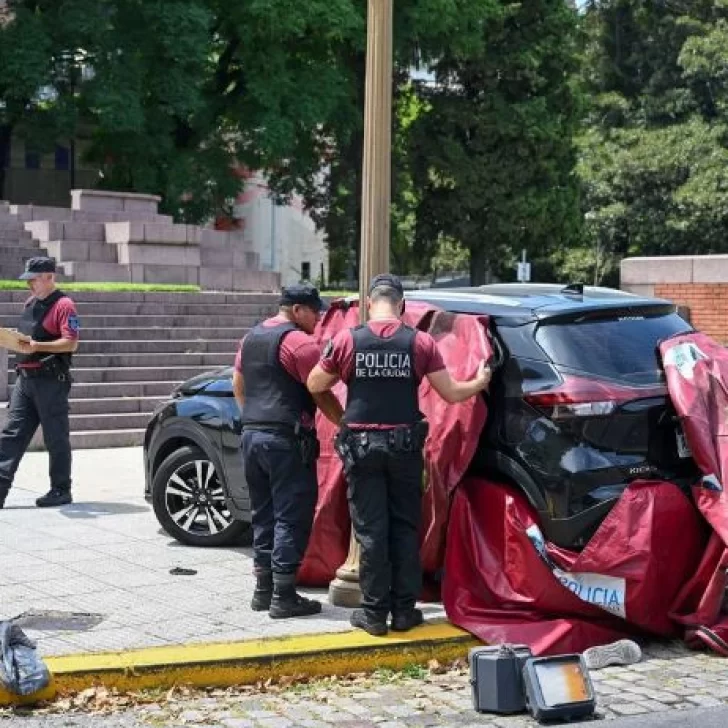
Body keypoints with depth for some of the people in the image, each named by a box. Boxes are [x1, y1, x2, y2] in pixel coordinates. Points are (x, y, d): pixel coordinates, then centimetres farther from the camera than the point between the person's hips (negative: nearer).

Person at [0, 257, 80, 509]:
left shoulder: (63, 305, -9)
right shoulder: (30, 303, 18)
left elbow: (71, 343, -17)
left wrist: (37, 346, -25)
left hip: (51, 381, -8)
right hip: (25, 377, 8)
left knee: (56, 438, 1)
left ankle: (61, 490, 10)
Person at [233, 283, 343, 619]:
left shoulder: (251, 338, 16)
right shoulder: (299, 342, -11)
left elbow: (237, 385, 23)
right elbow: (322, 394, -12)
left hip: (252, 435, 8)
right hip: (286, 440, -8)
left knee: (263, 515, 14)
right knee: (292, 517, -4)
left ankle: (263, 590, 18)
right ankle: (283, 597, -4)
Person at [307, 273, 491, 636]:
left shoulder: (347, 340, -5)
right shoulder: (420, 342, -4)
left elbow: (314, 385, 5)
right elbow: (450, 393, 0)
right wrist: (480, 382, 19)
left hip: (361, 445, -1)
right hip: (404, 444, 1)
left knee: (371, 530, 5)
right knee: (405, 528, 12)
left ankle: (374, 612, 8)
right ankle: (404, 610, 14)